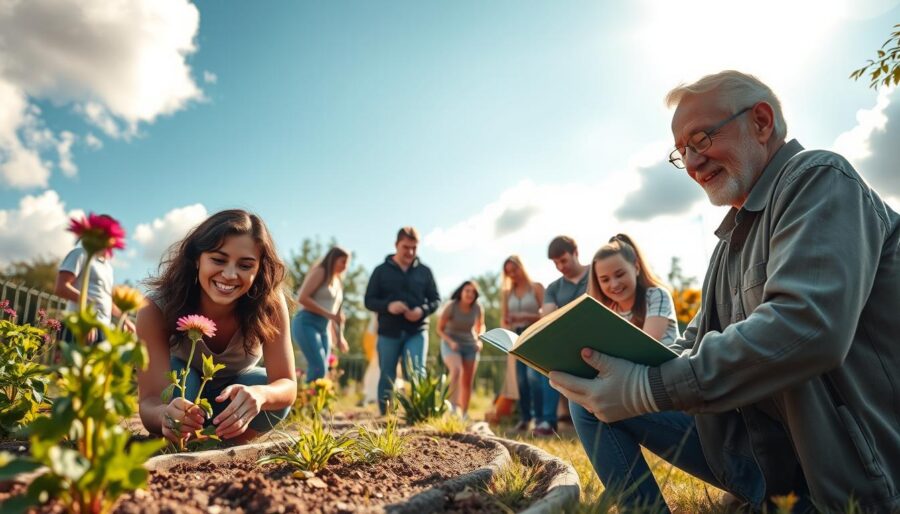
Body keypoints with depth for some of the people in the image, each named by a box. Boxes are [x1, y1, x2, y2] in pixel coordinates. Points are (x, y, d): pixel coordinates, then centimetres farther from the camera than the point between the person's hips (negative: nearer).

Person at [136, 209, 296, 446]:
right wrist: (166, 415, -61)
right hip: (181, 390, -1)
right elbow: (150, 400, -36)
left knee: (272, 398, -29)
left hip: (236, 386, 1)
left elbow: (287, 386, -32)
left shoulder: (270, 305, -30)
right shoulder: (157, 309, -32)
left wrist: (259, 394, -56)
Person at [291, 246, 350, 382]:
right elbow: (302, 298, -14)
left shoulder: (337, 282, 20)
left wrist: (339, 337, 18)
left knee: (322, 370, 2)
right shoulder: (319, 272, -3)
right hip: (307, 323, -8)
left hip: (323, 328, 8)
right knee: (319, 368, -19)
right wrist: (329, 314, -16)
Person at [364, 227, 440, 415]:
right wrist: (388, 306, -19)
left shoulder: (424, 271, 7)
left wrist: (422, 310, -14)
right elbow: (369, 300, 2)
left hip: (417, 332, 0)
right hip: (388, 332, 0)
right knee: (387, 378, 9)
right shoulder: (381, 270, 4)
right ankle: (384, 415, 21)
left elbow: (435, 299, 9)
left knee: (416, 374, -13)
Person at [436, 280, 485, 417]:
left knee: (468, 382, 7)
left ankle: (464, 413, 21)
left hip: (470, 345, 4)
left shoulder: (477, 308, -9)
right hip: (451, 344, -4)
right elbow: (439, 329, -9)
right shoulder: (451, 307, -18)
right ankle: (454, 405, -28)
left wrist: (479, 340, -7)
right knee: (456, 370, -32)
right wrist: (451, 342, -24)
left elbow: (480, 327, 10)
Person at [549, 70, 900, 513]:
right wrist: (622, 365, -7)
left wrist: (648, 388, -27)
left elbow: (808, 326, -28)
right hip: (767, 450, 8)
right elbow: (694, 347, 13)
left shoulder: (819, 179, -11)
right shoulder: (732, 239, 15)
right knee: (597, 400, 0)